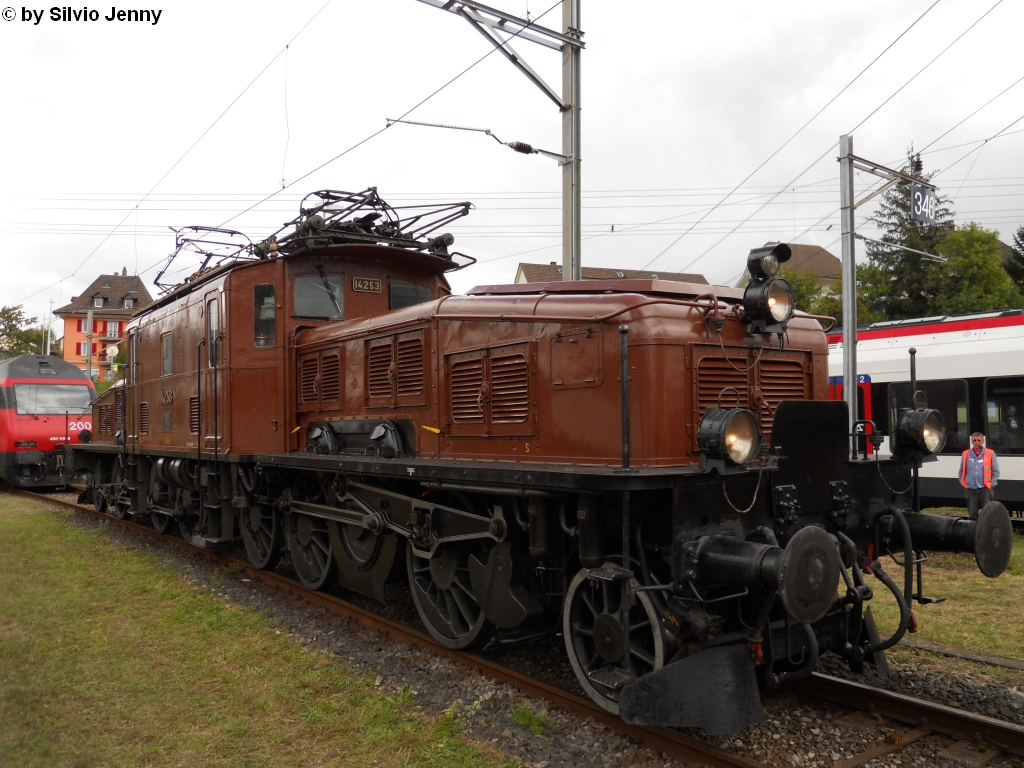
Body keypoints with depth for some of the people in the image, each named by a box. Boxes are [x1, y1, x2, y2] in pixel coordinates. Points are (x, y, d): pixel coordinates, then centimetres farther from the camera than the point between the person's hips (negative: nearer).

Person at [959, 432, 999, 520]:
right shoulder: (965, 454, 7)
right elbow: (961, 471, 15)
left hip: (985, 489, -2)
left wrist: (991, 484, -1)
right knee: (972, 515, 6)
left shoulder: (990, 453, 1)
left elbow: (996, 472, 6)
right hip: (970, 490, 2)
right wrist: (963, 483, 6)